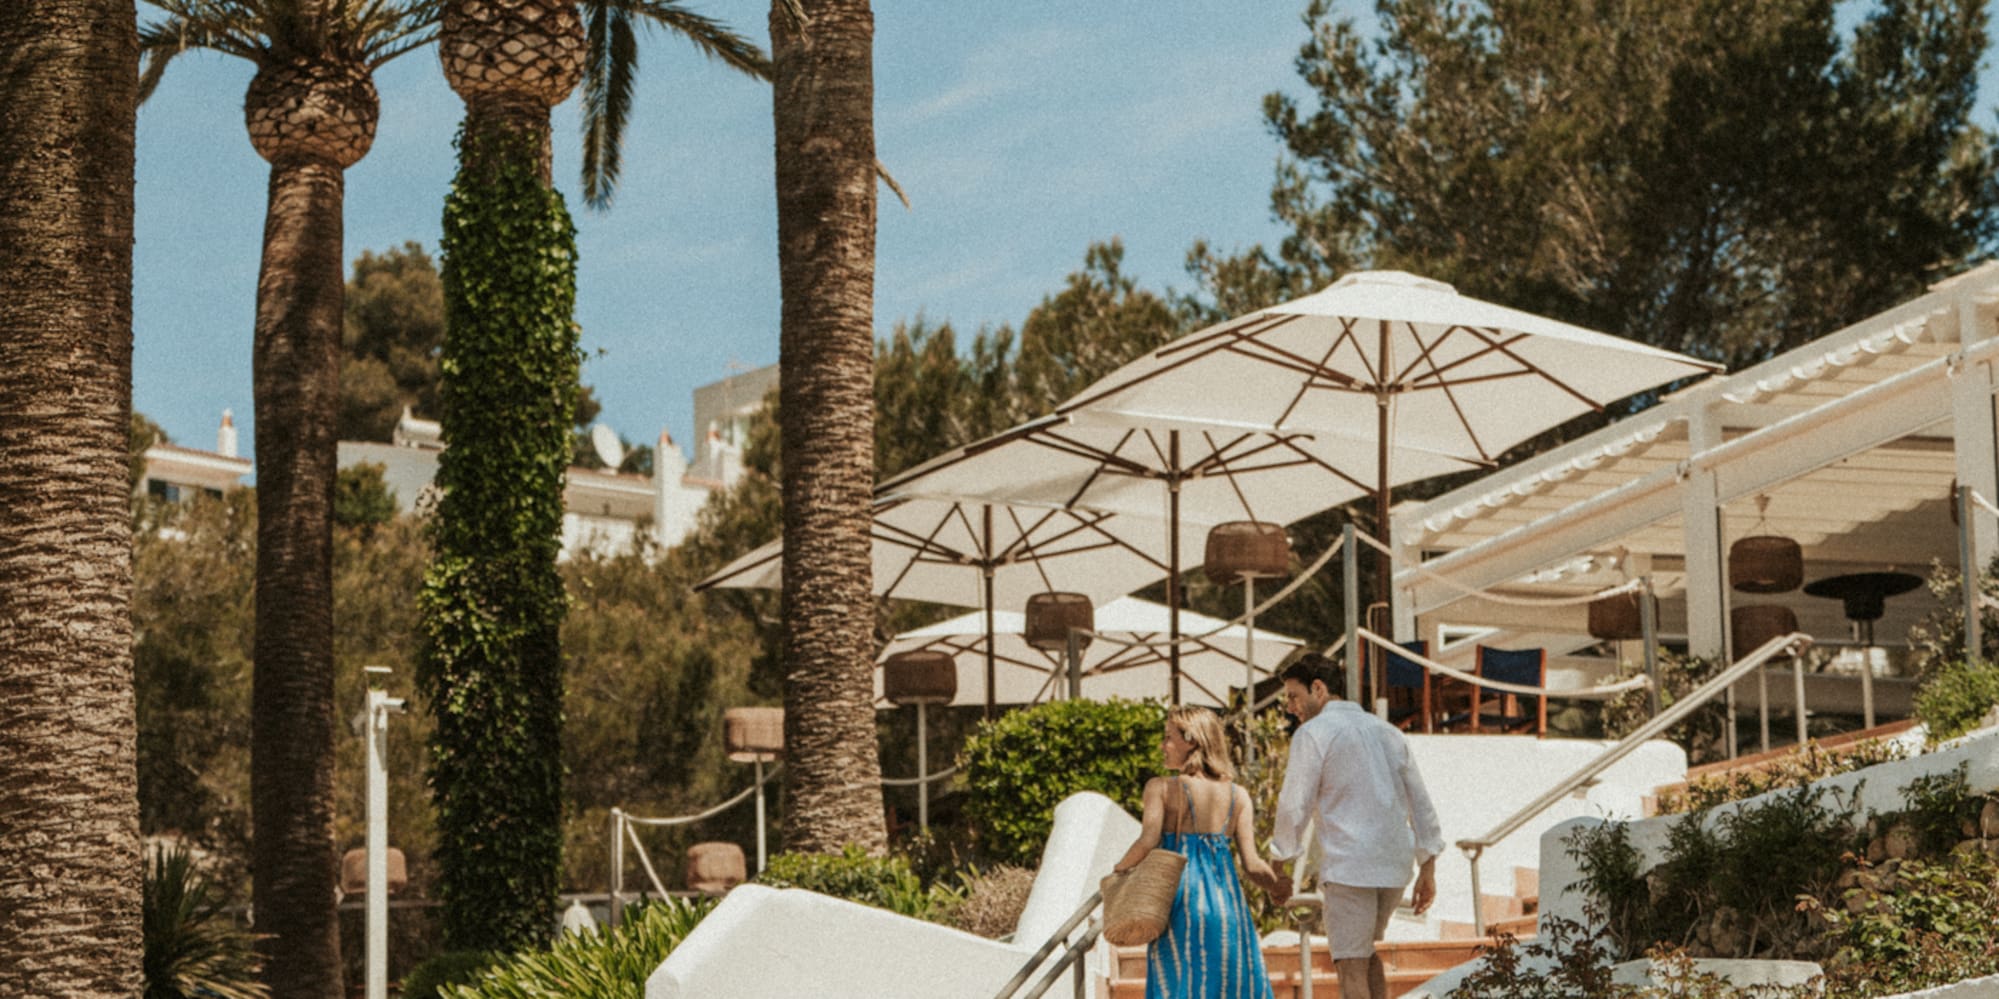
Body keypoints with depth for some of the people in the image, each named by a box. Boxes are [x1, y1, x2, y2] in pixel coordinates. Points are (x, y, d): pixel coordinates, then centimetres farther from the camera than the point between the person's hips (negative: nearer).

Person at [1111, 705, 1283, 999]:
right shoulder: (1238, 795, 6)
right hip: (1226, 899, 2)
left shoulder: (1161, 788, -2)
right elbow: (1252, 864, 1)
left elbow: (1148, 841, -15)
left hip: (1181, 900, -2)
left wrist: (1120, 868, 4)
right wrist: (1286, 890, 17)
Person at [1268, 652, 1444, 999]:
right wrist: (1427, 869, 17)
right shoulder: (1387, 732, 17)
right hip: (1394, 865, 7)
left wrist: (1280, 867, 4)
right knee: (1366, 950, 24)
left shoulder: (1313, 734, -3)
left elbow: (1295, 805, -6)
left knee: (1351, 966, -2)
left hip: (1348, 866, -7)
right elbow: (1420, 802, 15)